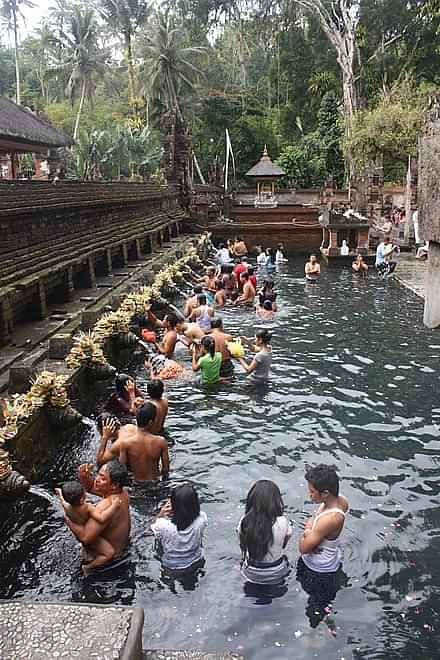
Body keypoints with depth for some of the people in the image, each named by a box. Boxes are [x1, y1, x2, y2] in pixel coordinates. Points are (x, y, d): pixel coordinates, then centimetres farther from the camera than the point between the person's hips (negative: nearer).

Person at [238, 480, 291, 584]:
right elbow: (283, 545, -5)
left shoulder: (244, 521, -21)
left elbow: (243, 546, -3)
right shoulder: (282, 522, -25)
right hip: (276, 573, -1)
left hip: (251, 573, 1)